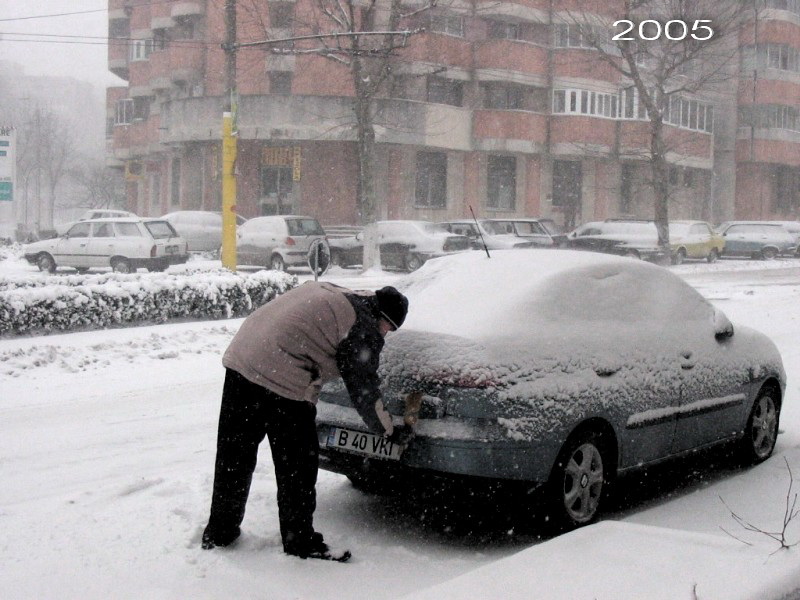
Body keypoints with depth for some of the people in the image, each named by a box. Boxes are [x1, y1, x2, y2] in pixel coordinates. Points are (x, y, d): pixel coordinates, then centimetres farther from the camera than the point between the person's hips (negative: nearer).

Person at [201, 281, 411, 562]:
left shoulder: (324, 290, 22)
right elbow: (364, 391, 2)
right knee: (297, 466, 7)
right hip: (281, 378, -8)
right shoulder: (364, 330, -2)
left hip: (239, 359, 9)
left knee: (233, 455, 17)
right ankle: (300, 542, 17)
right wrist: (390, 432, 15)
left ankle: (218, 533, 29)